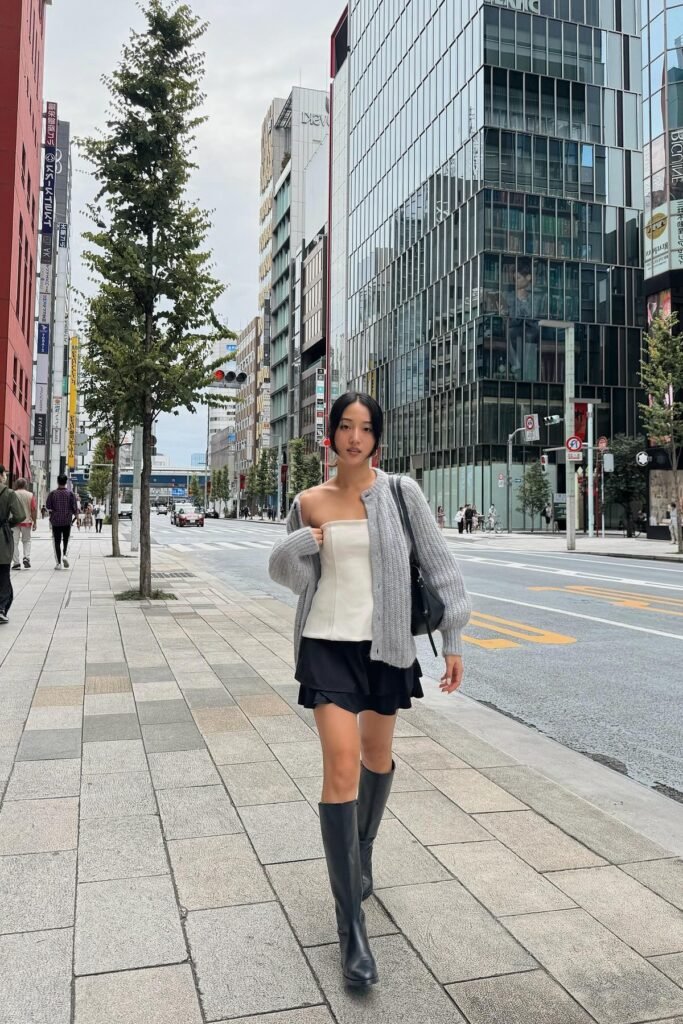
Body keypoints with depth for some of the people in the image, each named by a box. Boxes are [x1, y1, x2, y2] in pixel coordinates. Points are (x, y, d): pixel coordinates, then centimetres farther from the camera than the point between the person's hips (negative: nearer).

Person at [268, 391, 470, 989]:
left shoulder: (400, 492, -4)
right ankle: (351, 925, 1)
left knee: (377, 754, 19)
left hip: (386, 644, 1)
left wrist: (453, 639, -5)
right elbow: (286, 568, 12)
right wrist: (302, 544, -10)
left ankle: (363, 850, 50)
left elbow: (438, 563, -2)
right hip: (327, 643, 0)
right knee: (341, 766, -11)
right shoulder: (309, 503, 1)